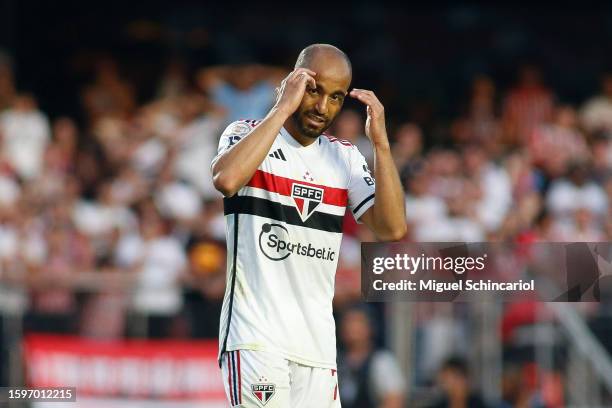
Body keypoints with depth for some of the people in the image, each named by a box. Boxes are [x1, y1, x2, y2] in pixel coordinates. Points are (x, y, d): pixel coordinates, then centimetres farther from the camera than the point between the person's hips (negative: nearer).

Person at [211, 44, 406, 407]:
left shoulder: (345, 157, 13)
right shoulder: (247, 133, 0)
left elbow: (393, 228, 1)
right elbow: (227, 180, -24)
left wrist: (380, 141, -5)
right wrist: (283, 108, -18)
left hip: (317, 344, 5)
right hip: (255, 337, -5)